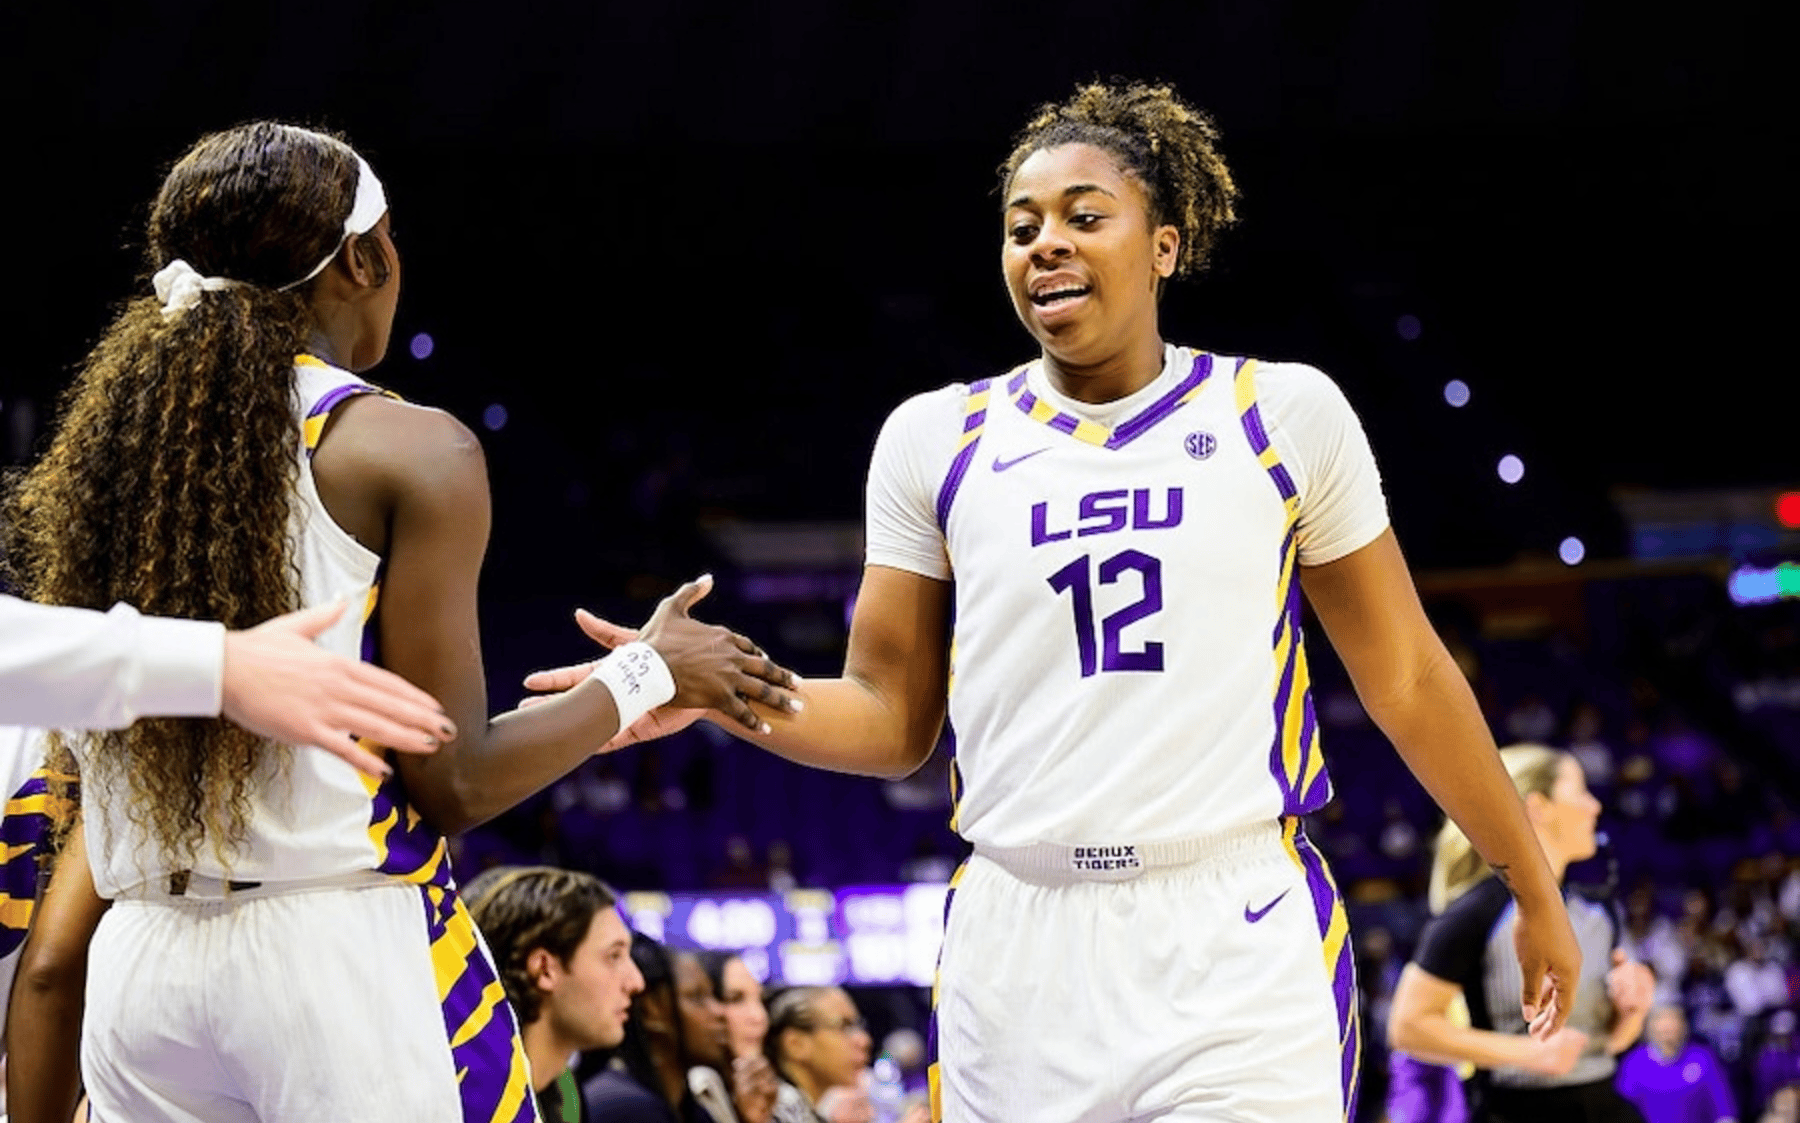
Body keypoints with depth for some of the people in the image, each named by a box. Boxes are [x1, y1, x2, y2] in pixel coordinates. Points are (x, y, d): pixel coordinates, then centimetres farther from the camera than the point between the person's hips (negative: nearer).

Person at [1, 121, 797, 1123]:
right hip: (351, 955, -5)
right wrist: (648, 674, 6)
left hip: (143, 967, 5)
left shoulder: (100, 452, 9)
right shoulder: (413, 452, -6)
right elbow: (454, 780, -7)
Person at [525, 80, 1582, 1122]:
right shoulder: (937, 438, 8)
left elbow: (1405, 676, 10)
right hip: (1020, 951, 2)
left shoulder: (1284, 412, 4)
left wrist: (1535, 892, 13)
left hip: (1241, 940, -2)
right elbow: (890, 721, 11)